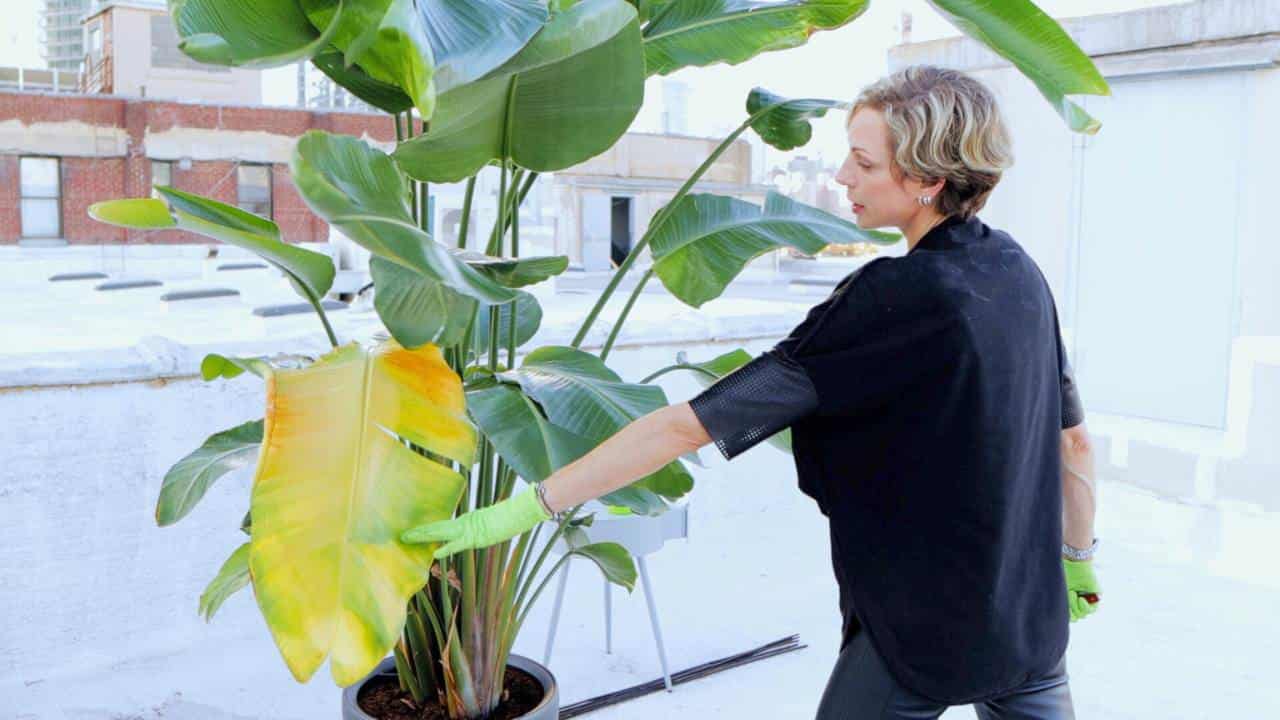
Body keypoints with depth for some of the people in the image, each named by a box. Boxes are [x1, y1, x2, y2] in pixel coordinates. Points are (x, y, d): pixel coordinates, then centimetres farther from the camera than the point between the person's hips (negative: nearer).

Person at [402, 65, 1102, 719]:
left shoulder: (892, 299, -26)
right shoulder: (1020, 271, -3)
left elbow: (692, 424, -29)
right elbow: (1074, 440, 8)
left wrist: (528, 507, -26)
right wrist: (1077, 557, 23)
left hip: (926, 628, -7)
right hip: (1033, 609, 7)